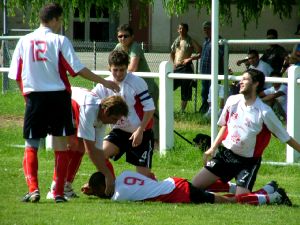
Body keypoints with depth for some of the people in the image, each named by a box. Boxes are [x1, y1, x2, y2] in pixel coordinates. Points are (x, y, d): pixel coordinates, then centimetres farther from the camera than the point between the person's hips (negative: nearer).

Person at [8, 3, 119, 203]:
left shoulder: (24, 41, 6)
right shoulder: (60, 41, -3)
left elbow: (16, 76, 7)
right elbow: (78, 69, -8)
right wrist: (104, 82, -1)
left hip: (34, 97, 2)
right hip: (58, 96, -2)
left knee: (31, 146, 8)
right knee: (61, 145, 6)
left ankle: (33, 189, -8)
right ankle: (59, 192, 2)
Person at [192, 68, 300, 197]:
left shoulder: (264, 112, -16)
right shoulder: (232, 101, -2)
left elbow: (285, 137, -8)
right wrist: (213, 148, 7)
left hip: (248, 162, -5)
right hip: (225, 154, 5)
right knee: (195, 185, -3)